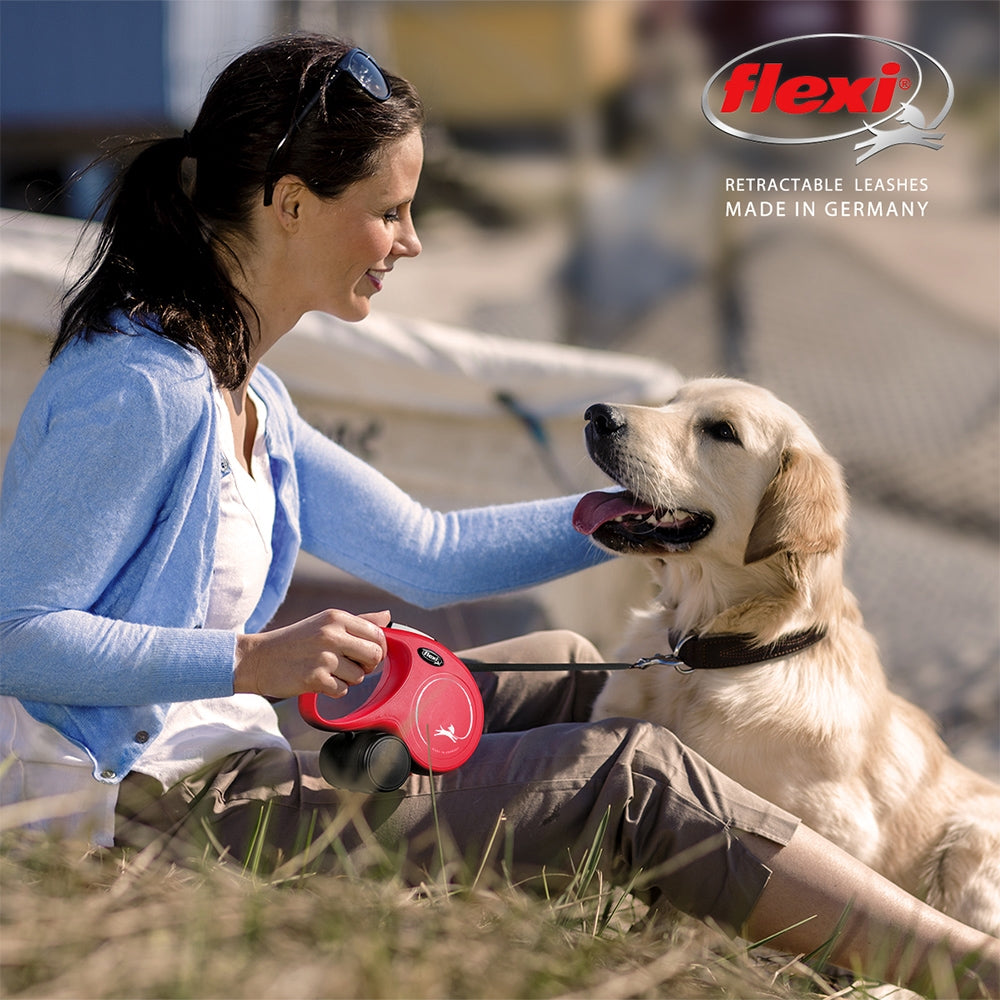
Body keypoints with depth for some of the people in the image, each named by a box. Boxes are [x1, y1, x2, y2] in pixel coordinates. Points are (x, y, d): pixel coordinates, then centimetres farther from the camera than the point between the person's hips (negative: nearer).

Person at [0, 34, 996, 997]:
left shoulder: (236, 388, 12)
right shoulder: (145, 388, -19)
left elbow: (428, 550, 19)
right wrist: (256, 661, -27)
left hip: (214, 767, 10)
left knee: (564, 672, 15)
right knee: (629, 775, -10)